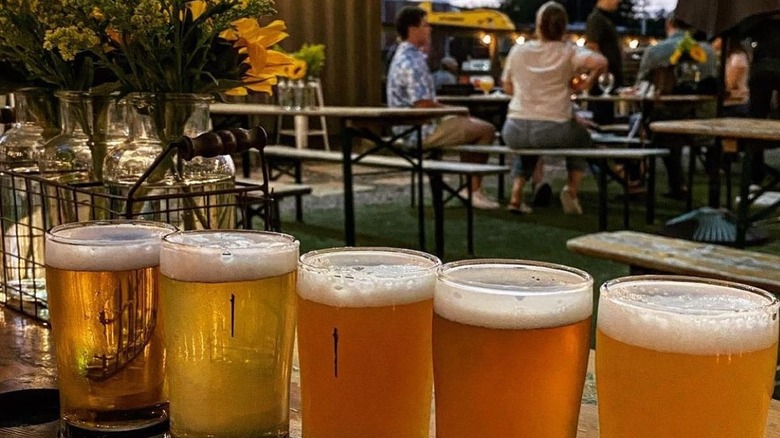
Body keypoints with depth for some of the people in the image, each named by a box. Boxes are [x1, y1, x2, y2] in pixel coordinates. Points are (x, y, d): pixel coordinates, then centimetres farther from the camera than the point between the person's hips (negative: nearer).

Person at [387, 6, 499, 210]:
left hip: (415, 127, 11)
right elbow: (424, 105, -25)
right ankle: (473, 189, 3)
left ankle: (470, 186, 20)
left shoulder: (405, 56, 13)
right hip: (422, 131, -11)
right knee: (486, 130, -7)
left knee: (473, 125, 23)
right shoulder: (412, 61, -21)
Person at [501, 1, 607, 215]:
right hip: (554, 131, -2)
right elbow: (600, 62, -17)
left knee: (527, 144, 39)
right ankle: (572, 188, 15)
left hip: (515, 131, 2)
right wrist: (588, 81, 0)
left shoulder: (517, 51, 8)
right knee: (582, 138, 32)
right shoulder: (568, 52, -1)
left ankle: (516, 194, 22)